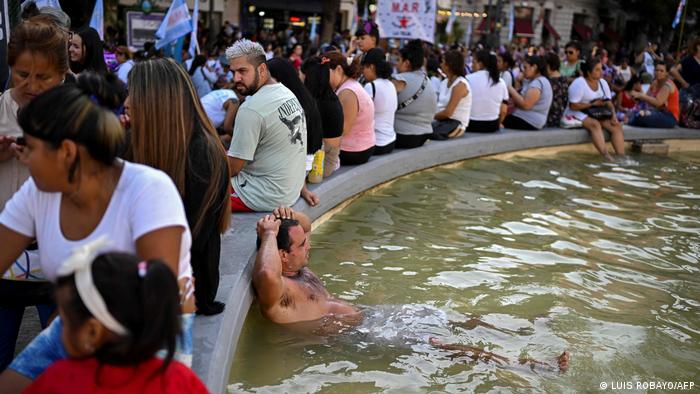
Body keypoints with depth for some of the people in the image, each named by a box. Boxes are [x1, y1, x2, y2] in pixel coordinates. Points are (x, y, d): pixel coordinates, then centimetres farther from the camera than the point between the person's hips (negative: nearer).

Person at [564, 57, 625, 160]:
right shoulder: (579, 83, -15)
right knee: (595, 124, -35)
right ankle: (606, 156, -44)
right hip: (577, 114, -7)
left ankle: (621, 156, -21)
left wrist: (613, 115, -10)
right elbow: (573, 106, -19)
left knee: (616, 125, -13)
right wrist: (592, 104, -16)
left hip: (597, 114, 7)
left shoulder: (603, 82, 9)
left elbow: (609, 102, 9)